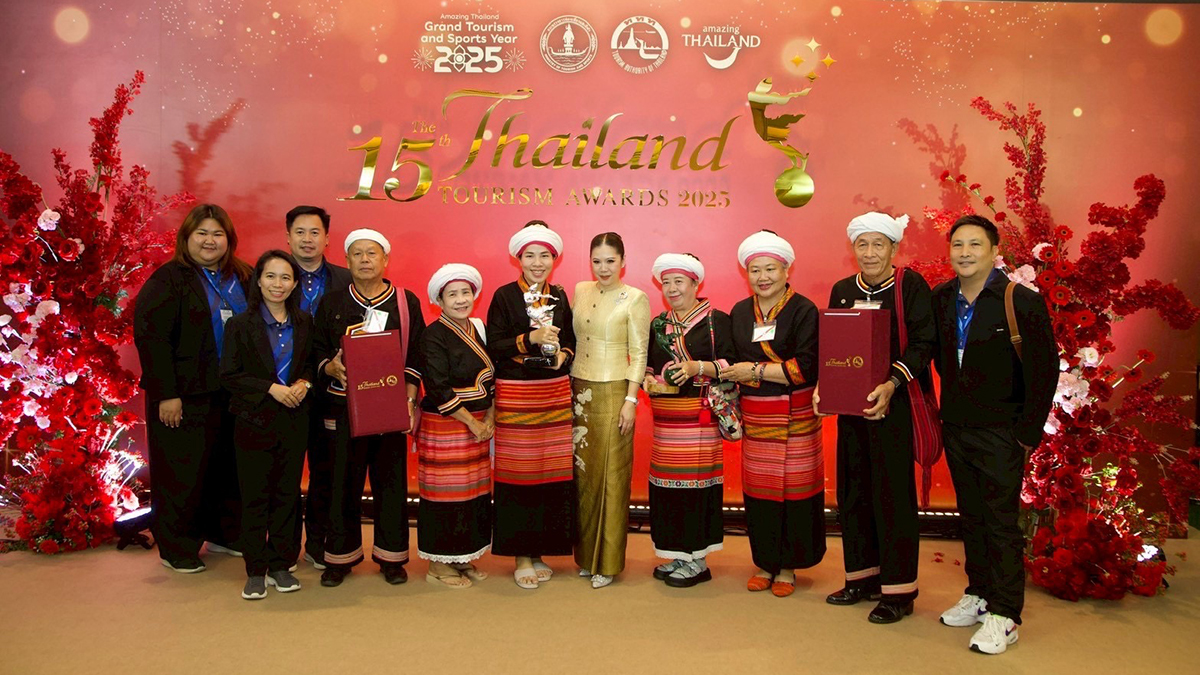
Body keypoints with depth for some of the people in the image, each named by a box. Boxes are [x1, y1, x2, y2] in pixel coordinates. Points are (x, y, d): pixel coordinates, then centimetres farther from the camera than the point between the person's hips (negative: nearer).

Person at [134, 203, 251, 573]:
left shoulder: (242, 278, 11)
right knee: (182, 472, 2)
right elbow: (150, 337, -13)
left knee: (228, 469, 12)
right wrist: (166, 394, -17)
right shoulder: (168, 280, -7)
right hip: (184, 396, -5)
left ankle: (223, 534, 29)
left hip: (232, 394, 6)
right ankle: (177, 548, 17)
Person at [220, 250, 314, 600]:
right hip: (255, 419, -3)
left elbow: (313, 363, 15)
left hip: (294, 420, 3)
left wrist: (305, 383, -6)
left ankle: (281, 565, 18)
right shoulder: (241, 324, -3)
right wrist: (271, 388, -15)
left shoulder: (304, 323, 7)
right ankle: (255, 571, 12)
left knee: (288, 493, 7)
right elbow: (229, 375, -6)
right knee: (255, 496, 2)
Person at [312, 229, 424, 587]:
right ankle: (340, 556, 18)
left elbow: (414, 356, 3)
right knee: (344, 481, 5)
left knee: (391, 480, 4)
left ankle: (391, 556, 17)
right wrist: (330, 366, -13)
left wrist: (409, 400, -7)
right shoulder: (331, 302, 7)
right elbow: (317, 349, 9)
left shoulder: (407, 302, 4)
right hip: (343, 406, 1)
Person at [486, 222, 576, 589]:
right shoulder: (504, 296, -2)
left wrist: (563, 354, -3)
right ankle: (521, 556, 10)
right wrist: (530, 339, -17)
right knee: (517, 472, -2)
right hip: (515, 394, -4)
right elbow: (493, 346, -6)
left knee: (554, 472, 4)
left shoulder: (560, 297, 11)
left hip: (555, 393, 4)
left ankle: (540, 551, 18)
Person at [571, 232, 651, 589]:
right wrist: (569, 387, 10)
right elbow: (573, 341, 14)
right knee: (582, 473, 9)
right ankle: (585, 555, 22)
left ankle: (608, 562, 12)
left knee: (611, 476, 0)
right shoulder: (580, 291, 9)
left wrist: (630, 401, -13)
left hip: (613, 392, -5)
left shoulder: (635, 298, -5)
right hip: (580, 391, 5)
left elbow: (639, 353, -7)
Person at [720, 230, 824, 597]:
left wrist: (756, 370, -12)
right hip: (754, 417, 4)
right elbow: (732, 365, 19)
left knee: (793, 489, 0)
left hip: (795, 416, -4)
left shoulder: (803, 311, -6)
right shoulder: (740, 312, 10)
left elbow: (807, 367, -14)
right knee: (758, 491, 6)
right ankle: (765, 563, 21)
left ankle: (787, 567, 15)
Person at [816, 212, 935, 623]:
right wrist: (823, 385, -3)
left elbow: (923, 343, -10)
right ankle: (863, 577, 24)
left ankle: (899, 589, 9)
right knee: (853, 488, 10)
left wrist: (892, 384, -23)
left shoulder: (911, 285, -4)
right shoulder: (842, 290, 11)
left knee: (892, 491, -2)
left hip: (895, 402, -5)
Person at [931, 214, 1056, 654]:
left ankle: (1003, 615, 10)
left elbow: (1045, 370, -10)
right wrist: (951, 404, 7)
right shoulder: (940, 299, 3)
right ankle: (978, 593, 29)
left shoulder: (1023, 303, -12)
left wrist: (1028, 433, -10)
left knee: (1001, 522, 0)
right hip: (955, 428, 5)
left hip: (1000, 434, -5)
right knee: (971, 516, 15)